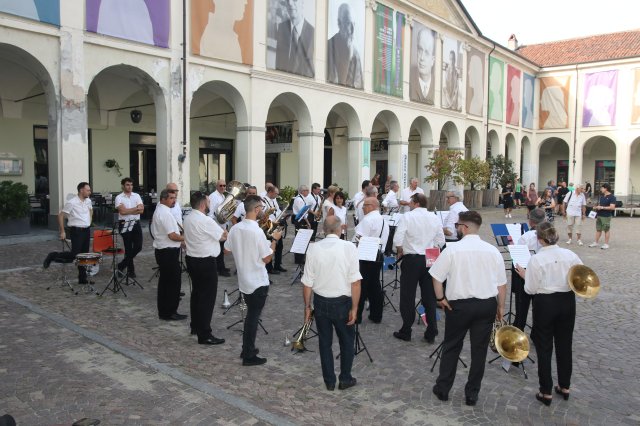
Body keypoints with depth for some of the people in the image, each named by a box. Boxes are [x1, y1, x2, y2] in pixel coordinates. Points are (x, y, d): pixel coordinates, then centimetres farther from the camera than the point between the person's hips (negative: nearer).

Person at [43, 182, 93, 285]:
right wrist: (62, 232, -12)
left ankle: (82, 278, 17)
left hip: (87, 230, 7)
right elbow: (60, 216, -11)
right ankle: (53, 255, 11)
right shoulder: (71, 203, -14)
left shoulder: (88, 201, 7)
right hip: (76, 231, -7)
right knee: (74, 255, -13)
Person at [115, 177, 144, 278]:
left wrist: (128, 211, -12)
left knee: (138, 246, -2)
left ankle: (122, 265, 16)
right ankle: (131, 270, 14)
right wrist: (136, 208, -8)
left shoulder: (136, 196, 8)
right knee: (128, 248, 2)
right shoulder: (119, 197, -1)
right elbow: (122, 211, -15)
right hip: (125, 224, -3)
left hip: (136, 223, 3)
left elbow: (141, 210, -3)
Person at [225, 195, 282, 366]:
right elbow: (267, 259, -16)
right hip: (258, 282, -7)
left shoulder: (235, 229, -2)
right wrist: (274, 240, -6)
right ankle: (249, 356, 12)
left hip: (243, 280, 7)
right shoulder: (257, 231, -22)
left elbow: (227, 250, 10)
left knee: (250, 315, 21)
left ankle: (246, 349, 30)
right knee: (253, 317, 3)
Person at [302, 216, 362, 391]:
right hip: (342, 303, -2)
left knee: (325, 342, 16)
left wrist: (307, 306, 7)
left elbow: (307, 283, -4)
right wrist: (354, 308, -7)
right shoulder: (349, 247, -13)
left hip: (321, 302, 2)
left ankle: (329, 381, 26)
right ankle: (345, 379, 28)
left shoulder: (314, 248, -7)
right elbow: (355, 282, -15)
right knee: (347, 341, 19)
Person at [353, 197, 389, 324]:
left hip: (365, 257, -8)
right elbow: (383, 240, 15)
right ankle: (376, 316, 19)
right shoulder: (384, 221, 14)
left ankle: (356, 316, 7)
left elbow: (359, 239, -22)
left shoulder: (367, 219, -15)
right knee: (375, 285, 14)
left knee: (361, 286, 0)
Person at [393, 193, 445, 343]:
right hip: (429, 260, 4)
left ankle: (406, 332, 13)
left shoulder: (408, 216, -10)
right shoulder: (434, 218, 4)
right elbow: (440, 241, 6)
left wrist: (400, 252, 2)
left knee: (408, 297, 6)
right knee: (429, 297, 11)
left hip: (411, 259, -4)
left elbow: (397, 239, -16)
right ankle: (431, 333, 15)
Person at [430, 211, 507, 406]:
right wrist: (500, 306, 15)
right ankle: (472, 394, 20)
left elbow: (436, 277, -12)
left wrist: (440, 298, -1)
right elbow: (502, 283, 5)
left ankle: (443, 389, 22)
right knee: (479, 349, 11)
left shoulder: (453, 249, -10)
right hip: (487, 304, 3)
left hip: (459, 304, -2)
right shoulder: (493, 251, 1)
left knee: (451, 347, 13)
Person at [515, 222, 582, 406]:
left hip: (544, 303, -4)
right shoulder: (570, 255, -6)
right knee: (565, 345, 18)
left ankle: (546, 392, 15)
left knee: (544, 348, 8)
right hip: (567, 301, 4)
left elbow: (531, 289, -13)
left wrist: (524, 275, 3)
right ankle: (564, 387, 32)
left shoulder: (536, 260, -16)